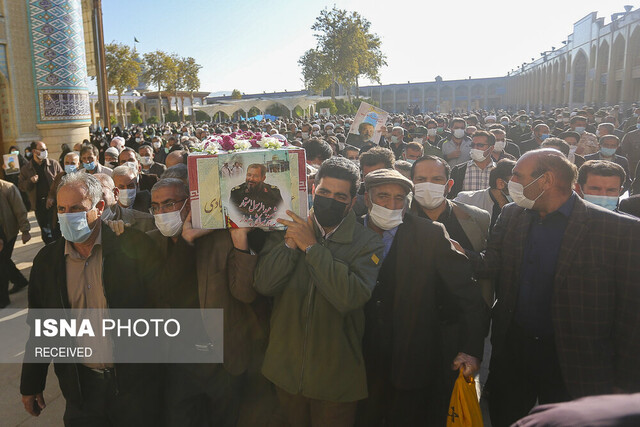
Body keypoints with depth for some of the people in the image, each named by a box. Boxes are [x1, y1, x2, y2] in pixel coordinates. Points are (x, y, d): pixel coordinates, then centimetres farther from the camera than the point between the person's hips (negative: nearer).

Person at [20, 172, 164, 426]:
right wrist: (31, 384, 12)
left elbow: (160, 304, -9)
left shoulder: (134, 247, -11)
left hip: (135, 382, -3)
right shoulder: (46, 260, 2)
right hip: (80, 387, 3)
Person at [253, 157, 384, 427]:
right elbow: (263, 285, -11)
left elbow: (350, 297, -27)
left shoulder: (367, 243, -11)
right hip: (286, 368, 3)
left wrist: (311, 247, -23)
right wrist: (291, 243, -21)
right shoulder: (287, 228, -2)